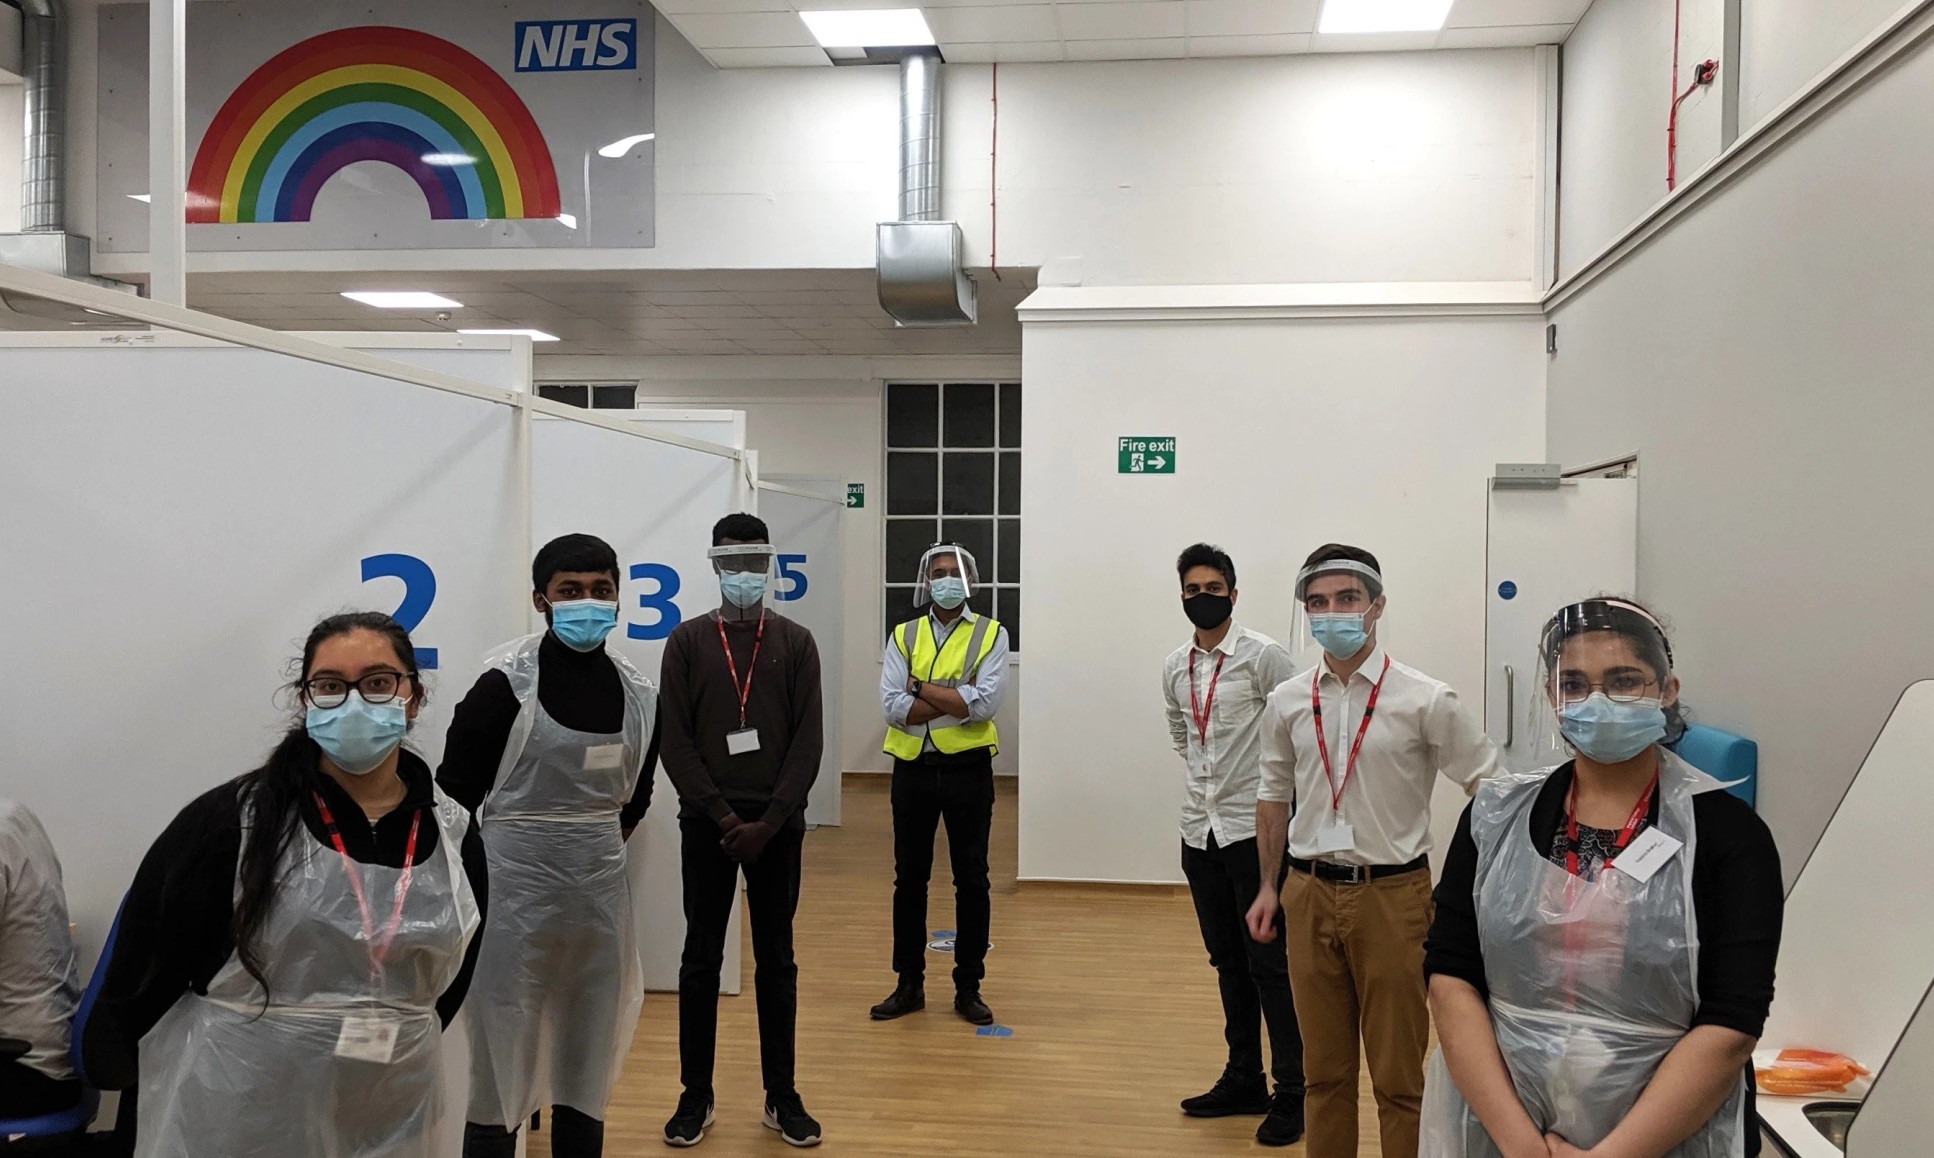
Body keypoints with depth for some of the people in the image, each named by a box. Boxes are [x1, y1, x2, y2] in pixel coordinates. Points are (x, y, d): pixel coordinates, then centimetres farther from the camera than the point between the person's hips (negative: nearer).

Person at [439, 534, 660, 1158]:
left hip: (601, 895, 5)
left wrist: (593, 848, 11)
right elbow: (454, 795, -8)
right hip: (516, 894, -5)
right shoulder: (506, 684, -12)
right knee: (499, 1061, 5)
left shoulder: (639, 691, 3)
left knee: (588, 1063, 15)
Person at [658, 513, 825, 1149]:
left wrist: (768, 821, -10)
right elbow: (675, 741, -3)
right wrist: (723, 815, -11)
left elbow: (808, 740, -2)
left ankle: (782, 1095, 18)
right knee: (701, 958, 6)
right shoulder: (687, 640, 3)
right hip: (707, 822, 0)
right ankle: (696, 1095, 18)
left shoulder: (795, 642, 3)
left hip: (778, 823, 0)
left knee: (776, 958, 8)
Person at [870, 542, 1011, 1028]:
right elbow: (893, 707, -8)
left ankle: (968, 987, 19)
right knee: (909, 878, 10)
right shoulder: (903, 636, 5)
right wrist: (957, 702, -15)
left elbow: (985, 704, -16)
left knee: (971, 880, 6)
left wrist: (922, 688, -12)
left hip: (968, 768, -2)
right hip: (913, 768, 2)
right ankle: (909, 983, 23)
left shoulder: (991, 634, -1)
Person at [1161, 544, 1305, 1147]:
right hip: (1200, 830, 6)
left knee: (1269, 965, -1)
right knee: (1228, 963, 14)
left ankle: (1291, 1094, 9)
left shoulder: (1263, 656, -10)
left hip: (1255, 829, -6)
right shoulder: (1175, 666, 8)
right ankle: (1244, 1080, 26)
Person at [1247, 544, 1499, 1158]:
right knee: (1324, 1068, 15)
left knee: (1398, 1076, 8)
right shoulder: (1288, 702, 3)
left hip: (1392, 895, -3)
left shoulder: (1426, 700, -8)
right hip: (1310, 894, 4)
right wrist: (1268, 886, 15)